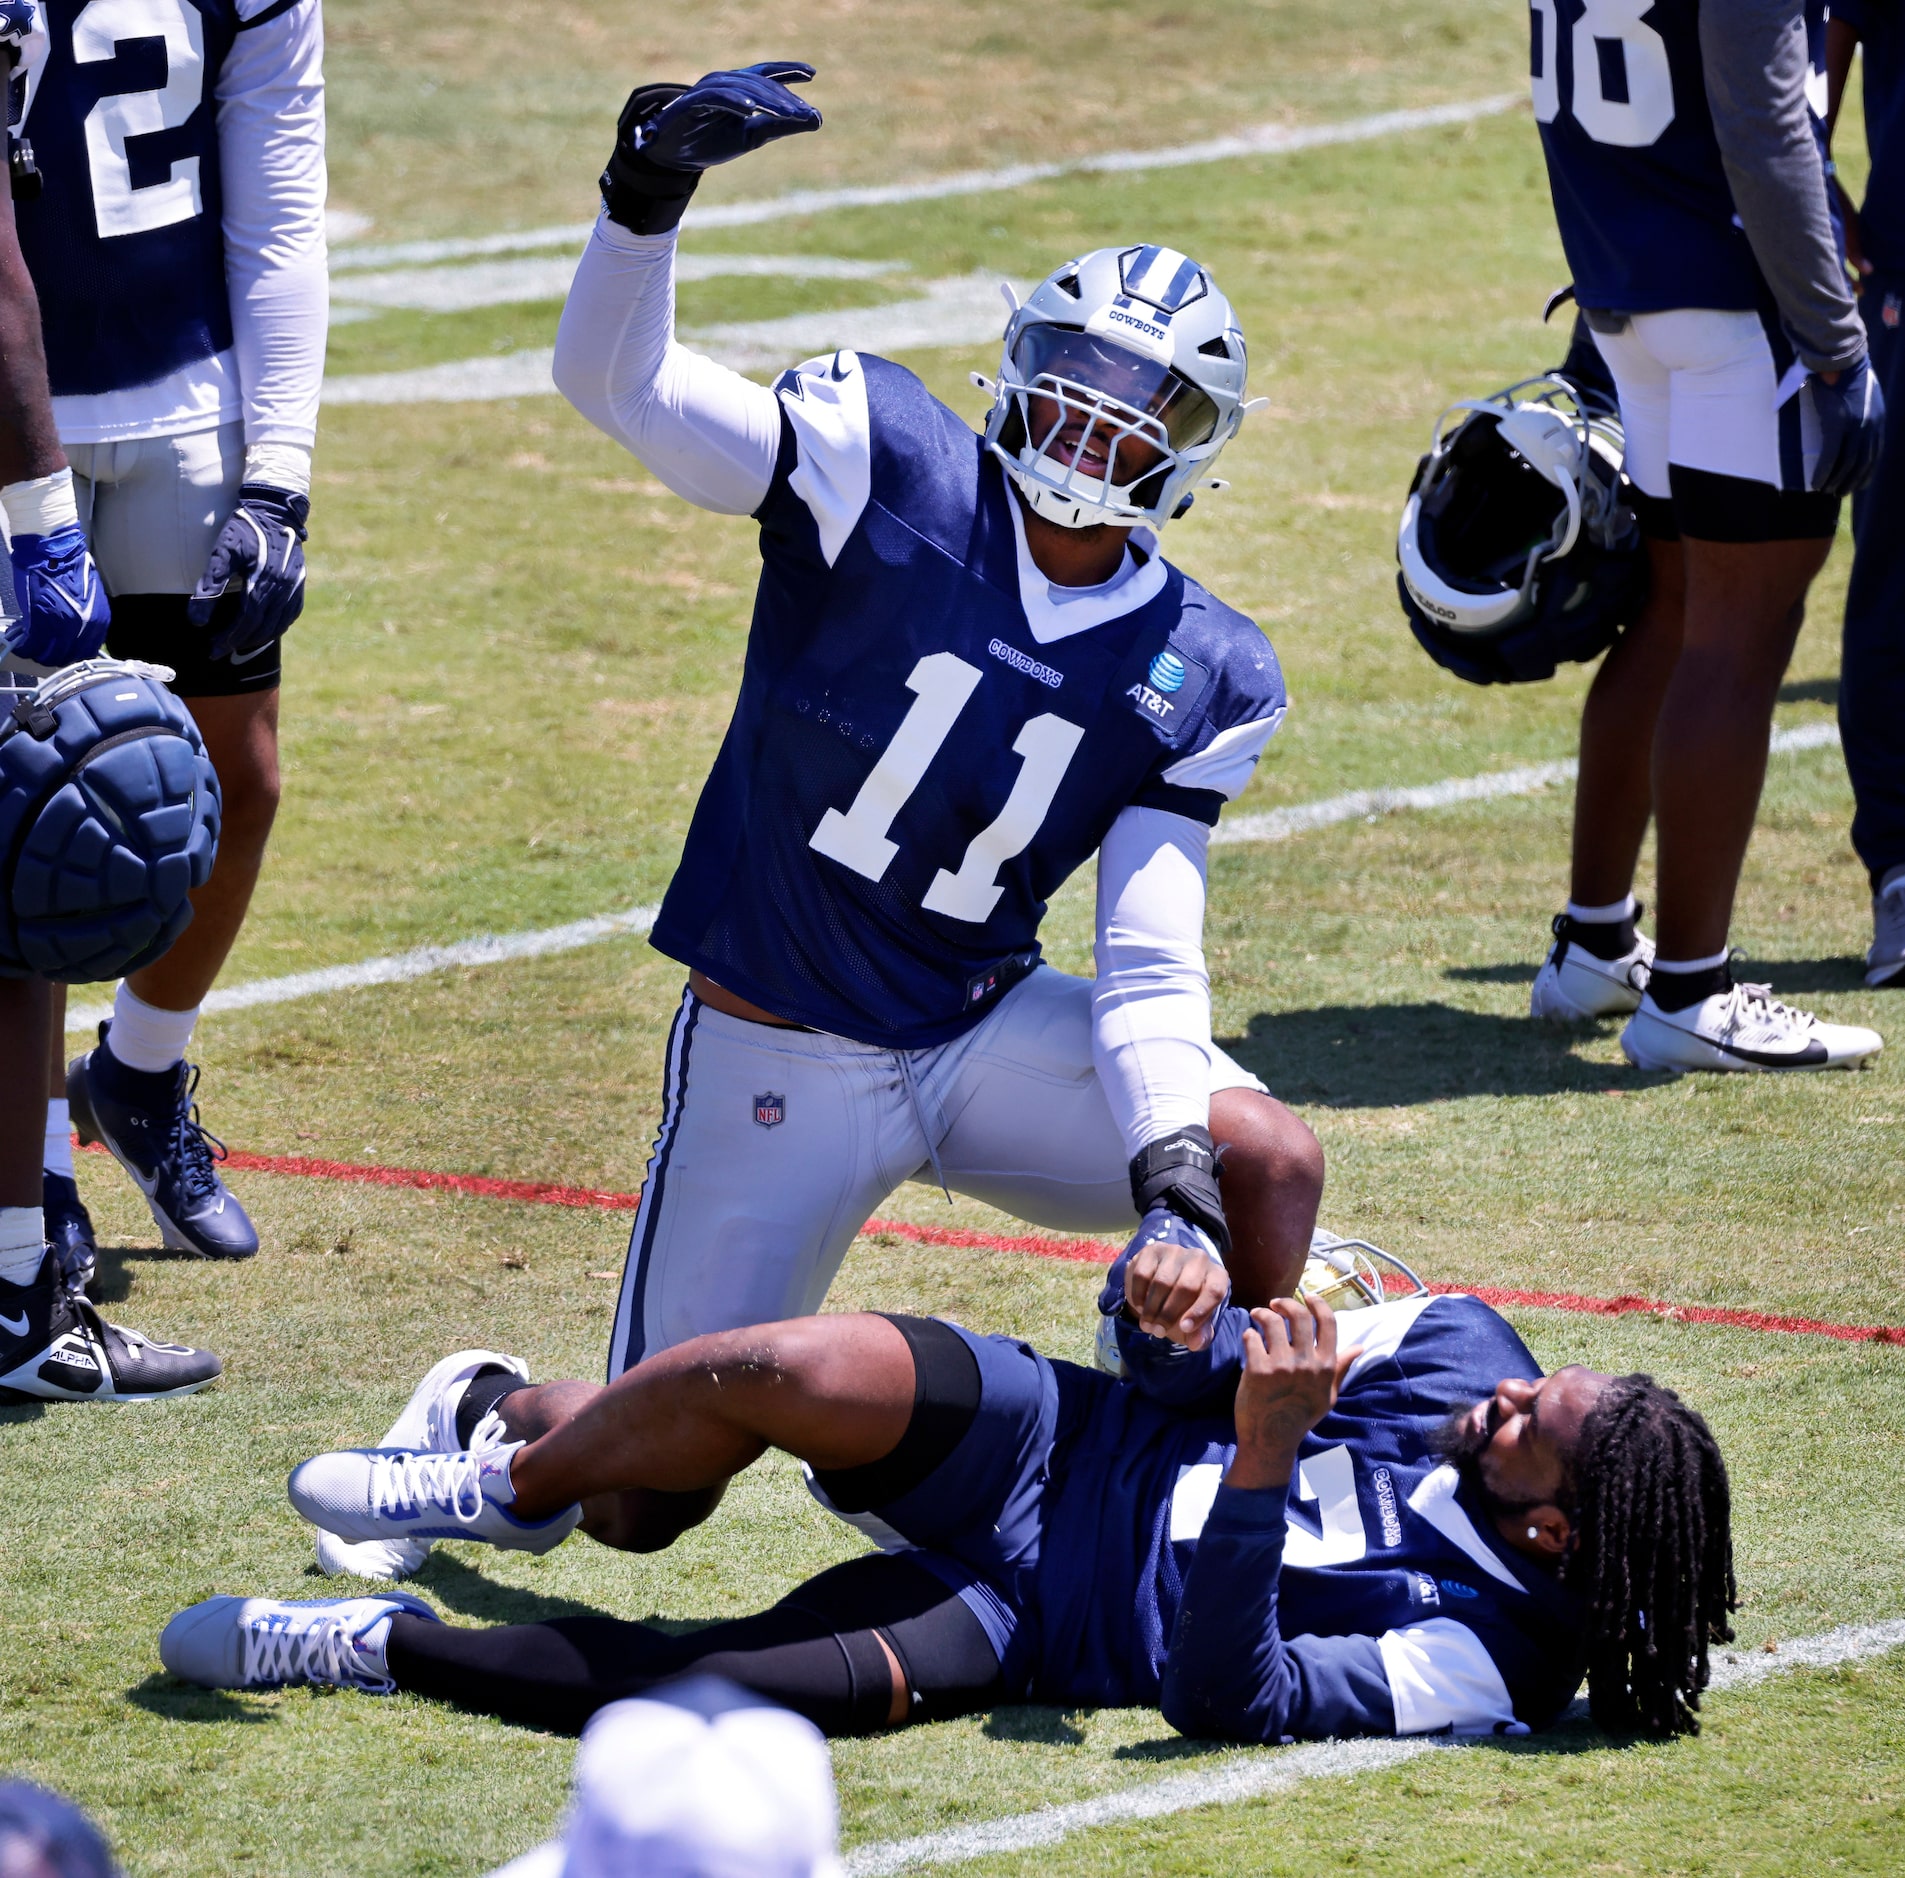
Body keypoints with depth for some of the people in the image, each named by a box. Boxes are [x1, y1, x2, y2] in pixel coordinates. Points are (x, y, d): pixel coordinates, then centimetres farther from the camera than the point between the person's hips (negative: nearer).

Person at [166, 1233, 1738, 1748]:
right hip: (1045, 1440, 5)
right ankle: (515, 1456, 3)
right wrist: (1181, 1303, -18)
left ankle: (386, 1646, -12)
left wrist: (1262, 1461, -39)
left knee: (801, 1685, -30)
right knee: (807, 1371, -25)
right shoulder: (1465, 1354, 0)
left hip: (1033, 1614, -5)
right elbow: (1197, 1363, 8)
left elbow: (1222, 1692, -27)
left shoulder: (1469, 1661, -18)